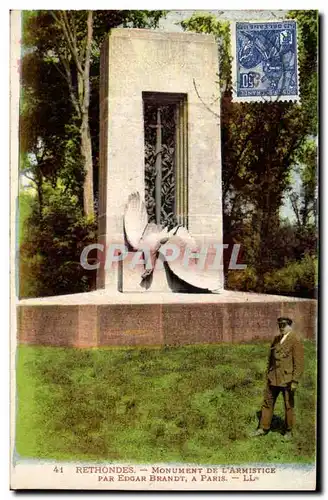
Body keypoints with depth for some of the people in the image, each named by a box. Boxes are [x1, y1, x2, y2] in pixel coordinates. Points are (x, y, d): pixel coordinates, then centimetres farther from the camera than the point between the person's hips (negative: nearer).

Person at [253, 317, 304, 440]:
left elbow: (299, 363, -15)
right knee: (267, 403, 10)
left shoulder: (296, 341, -13)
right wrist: (268, 374, 17)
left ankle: (288, 431, 23)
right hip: (273, 378, 6)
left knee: (288, 406, 8)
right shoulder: (276, 339, 8)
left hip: (287, 379, -6)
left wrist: (295, 381, -18)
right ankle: (263, 428, 20)